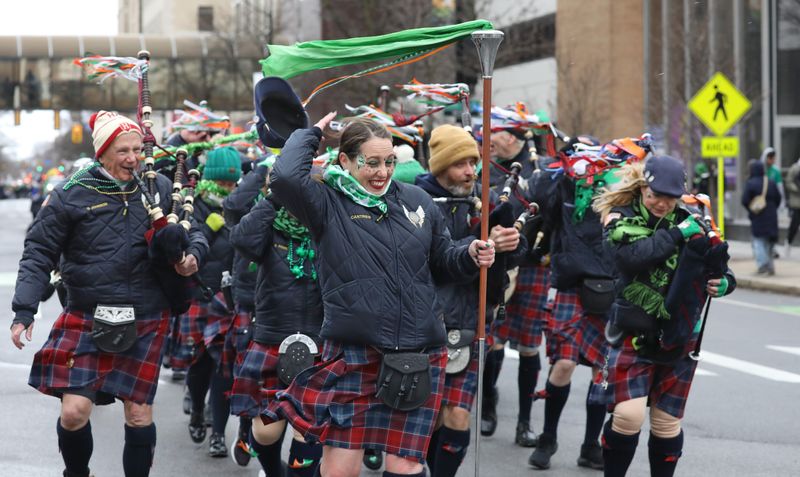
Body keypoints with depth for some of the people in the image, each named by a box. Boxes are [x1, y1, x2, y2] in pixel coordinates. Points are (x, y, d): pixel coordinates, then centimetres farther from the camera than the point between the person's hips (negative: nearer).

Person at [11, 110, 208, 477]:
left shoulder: (159, 189, 3)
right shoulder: (71, 196, -5)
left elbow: (194, 229, 17)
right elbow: (39, 254, -3)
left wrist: (193, 253, -7)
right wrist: (24, 311, -12)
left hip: (146, 322, 2)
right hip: (87, 319, -2)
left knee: (139, 413, 3)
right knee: (74, 412, -8)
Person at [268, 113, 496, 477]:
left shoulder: (417, 200, 11)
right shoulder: (328, 203, -1)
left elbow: (442, 262, 22)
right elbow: (285, 177, -21)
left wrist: (469, 255, 0)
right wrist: (311, 134, -5)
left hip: (418, 358, 3)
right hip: (353, 355, -3)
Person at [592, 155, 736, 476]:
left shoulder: (688, 220, 0)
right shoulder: (622, 220, -5)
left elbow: (721, 270, 6)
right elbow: (631, 257, -26)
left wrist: (723, 282, -17)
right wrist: (676, 235, -26)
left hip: (678, 338, 2)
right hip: (634, 333, -2)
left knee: (667, 423, 9)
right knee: (628, 414, -14)